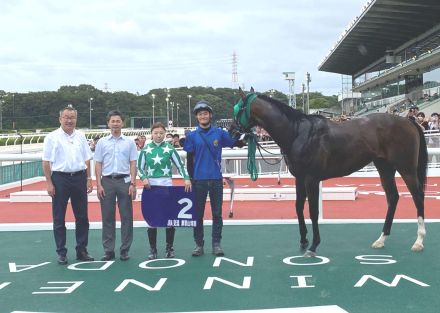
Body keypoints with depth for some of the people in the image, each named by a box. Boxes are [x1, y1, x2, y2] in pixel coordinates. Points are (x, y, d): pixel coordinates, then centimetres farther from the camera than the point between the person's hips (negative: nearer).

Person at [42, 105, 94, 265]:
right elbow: (46, 162, -3)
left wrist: (89, 179, 5)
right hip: (60, 178, -3)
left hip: (79, 178, 3)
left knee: (82, 217, 7)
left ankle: (82, 250, 18)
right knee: (59, 218, 4)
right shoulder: (52, 137, -2)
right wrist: (49, 183, -9)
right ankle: (61, 252, 14)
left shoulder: (81, 136, 9)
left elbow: (87, 159, 12)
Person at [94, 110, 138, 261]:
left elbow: (133, 164, 3)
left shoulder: (129, 142, 5)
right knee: (107, 217, 4)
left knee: (126, 216, 1)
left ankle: (125, 250, 10)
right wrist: (99, 185, -3)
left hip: (124, 181, -1)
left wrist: (133, 184, -5)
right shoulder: (102, 142, 7)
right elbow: (98, 165, 5)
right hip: (107, 181, 1)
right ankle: (108, 250, 11)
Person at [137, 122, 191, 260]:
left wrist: (187, 178, -13)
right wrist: (144, 178, -11)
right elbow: (140, 168, 7)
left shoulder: (169, 148, 1)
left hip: (166, 185, 0)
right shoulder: (146, 150, 3)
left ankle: (169, 248, 15)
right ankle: (153, 249, 13)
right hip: (151, 185, 1)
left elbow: (180, 165, 1)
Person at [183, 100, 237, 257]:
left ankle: (216, 244, 13)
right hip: (199, 180, 0)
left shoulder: (220, 133, 4)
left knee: (217, 213, 5)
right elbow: (189, 160, 3)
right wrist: (190, 179, 0)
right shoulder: (192, 136, 3)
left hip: (216, 179, 0)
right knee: (198, 214, 6)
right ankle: (199, 244, 16)